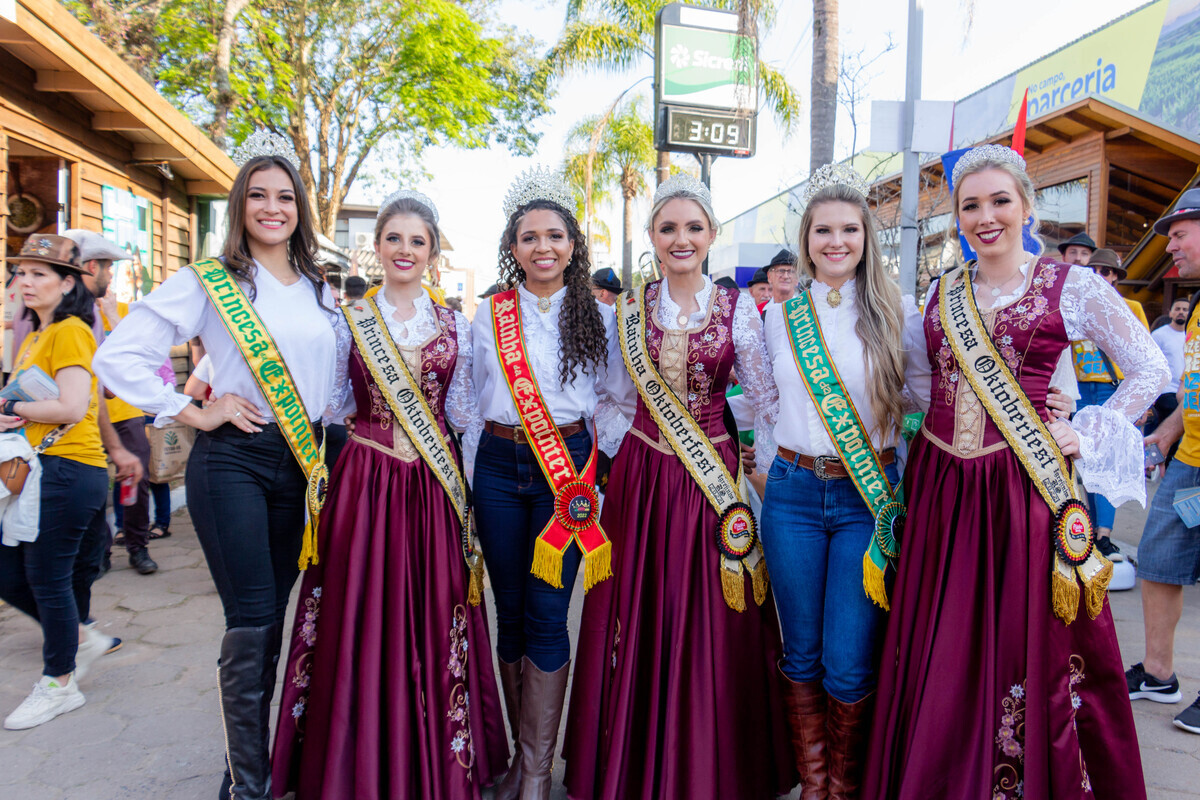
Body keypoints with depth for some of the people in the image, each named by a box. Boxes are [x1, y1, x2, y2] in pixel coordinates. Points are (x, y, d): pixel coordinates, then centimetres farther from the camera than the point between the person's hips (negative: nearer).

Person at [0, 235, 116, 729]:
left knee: (47, 578, 0)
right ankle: (83, 638, 31)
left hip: (67, 470, -9)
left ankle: (59, 684, 16)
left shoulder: (70, 332, -10)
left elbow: (73, 407, -20)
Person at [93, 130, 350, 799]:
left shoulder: (320, 288, 12)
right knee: (251, 623, -6)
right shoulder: (210, 281, -3)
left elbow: (339, 370, 23)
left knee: (274, 617, 13)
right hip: (233, 461, -5)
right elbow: (118, 355, -6)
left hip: (302, 462, 5)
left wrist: (327, 423, 9)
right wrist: (193, 413, -9)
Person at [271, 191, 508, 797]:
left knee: (430, 615, 6)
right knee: (360, 617, 4)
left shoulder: (455, 326, 7)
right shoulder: (349, 320, 5)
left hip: (434, 485, 1)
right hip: (364, 480, 0)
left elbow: (465, 415, 9)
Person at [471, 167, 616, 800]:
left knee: (547, 617, -3)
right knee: (510, 613, 9)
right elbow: (470, 399, 14)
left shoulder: (596, 317, 5)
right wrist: (462, 476, 10)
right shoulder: (488, 315, 9)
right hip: (499, 465, 2)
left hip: (568, 466, -2)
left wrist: (602, 472, 1)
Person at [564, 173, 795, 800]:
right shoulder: (629, 309, 6)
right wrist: (619, 455, 7)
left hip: (713, 476, -1)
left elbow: (766, 399, 2)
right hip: (639, 477, 2)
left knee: (709, 624, 4)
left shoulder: (738, 308, 0)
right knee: (639, 618, 8)